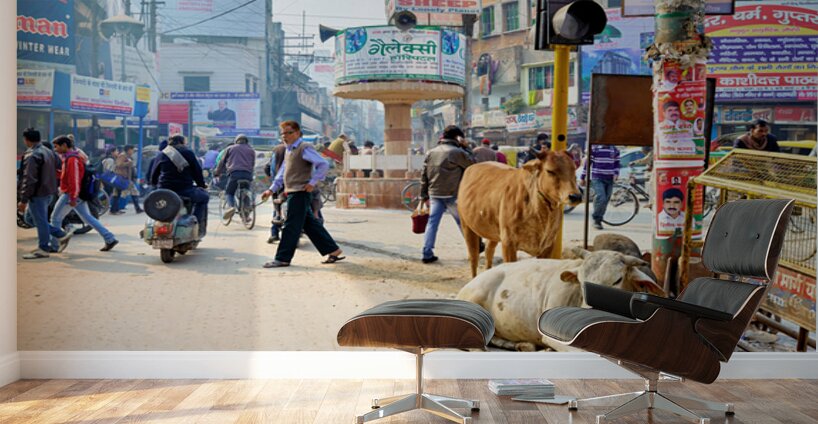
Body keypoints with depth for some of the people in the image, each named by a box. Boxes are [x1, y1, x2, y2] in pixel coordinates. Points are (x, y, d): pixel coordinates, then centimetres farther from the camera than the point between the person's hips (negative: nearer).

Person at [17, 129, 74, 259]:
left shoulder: (31, 156, -17)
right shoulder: (49, 152, 10)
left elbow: (29, 180, -20)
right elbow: (55, 173, 18)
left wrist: (23, 200, -17)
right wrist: (53, 188, 24)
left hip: (38, 193, -9)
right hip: (49, 192, 9)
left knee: (40, 221, 0)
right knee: (41, 220, 19)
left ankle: (43, 249, 8)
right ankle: (62, 235, 15)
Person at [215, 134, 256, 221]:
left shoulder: (230, 148, 19)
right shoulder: (251, 150, 24)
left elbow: (222, 162, 20)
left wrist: (217, 173, 30)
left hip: (234, 173, -2)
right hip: (247, 174, 2)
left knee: (229, 192, 10)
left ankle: (231, 206, -20)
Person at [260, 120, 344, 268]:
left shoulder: (304, 148, -10)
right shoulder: (289, 150, 19)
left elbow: (323, 164, -19)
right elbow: (282, 173, 26)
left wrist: (312, 183, -20)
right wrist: (272, 189, 18)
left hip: (300, 193, -10)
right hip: (292, 193, 10)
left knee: (291, 226, -5)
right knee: (310, 224, 12)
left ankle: (282, 258, 0)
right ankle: (333, 250, 18)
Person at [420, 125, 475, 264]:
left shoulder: (431, 152, 10)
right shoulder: (457, 152, -8)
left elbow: (424, 176, 11)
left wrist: (424, 195, 15)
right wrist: (464, 147, 11)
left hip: (434, 194, 4)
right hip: (452, 195, -4)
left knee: (432, 222, 4)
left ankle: (427, 253, -2)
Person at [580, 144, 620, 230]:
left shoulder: (615, 150, 10)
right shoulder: (594, 148, -2)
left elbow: (617, 164, 18)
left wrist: (616, 173, -1)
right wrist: (582, 178, 0)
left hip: (609, 180, 5)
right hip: (597, 179, -5)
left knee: (605, 201, 5)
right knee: (601, 198, -19)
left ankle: (599, 220, 17)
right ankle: (596, 219, -4)